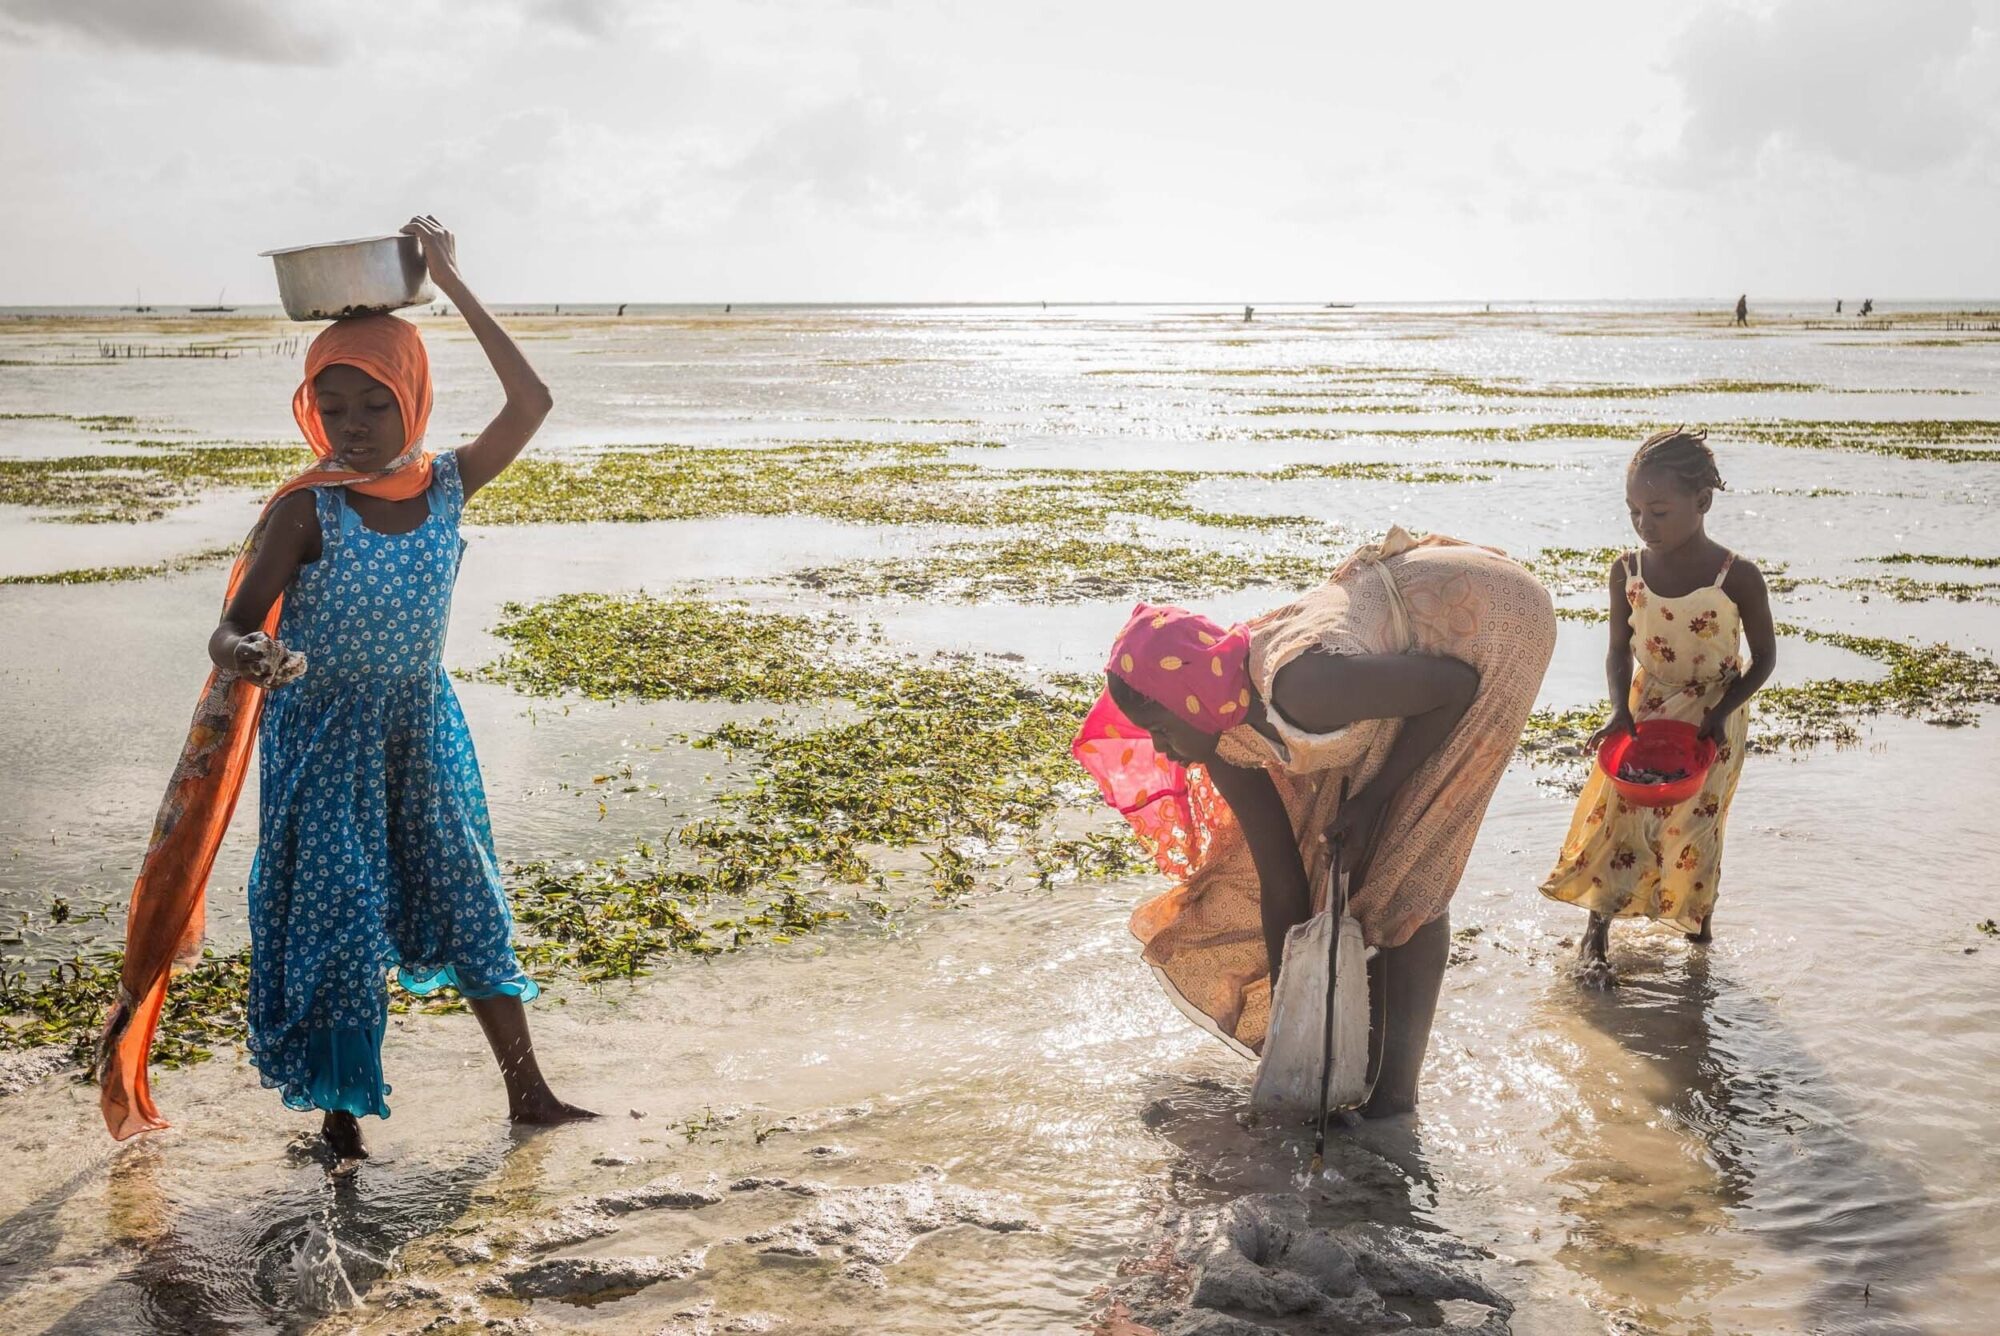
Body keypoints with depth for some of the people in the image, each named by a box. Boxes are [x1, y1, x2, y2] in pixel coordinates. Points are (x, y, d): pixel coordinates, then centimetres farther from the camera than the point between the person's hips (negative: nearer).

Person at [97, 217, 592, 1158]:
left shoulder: (446, 485, -6)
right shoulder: (307, 509, -16)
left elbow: (531, 402, -12)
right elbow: (235, 627, -19)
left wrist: (452, 284, -11)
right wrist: (246, 655, -44)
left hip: (422, 729, 4)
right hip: (323, 740, -4)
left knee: (469, 900, 10)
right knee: (334, 920, 3)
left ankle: (527, 1092, 22)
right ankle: (339, 1110, 21)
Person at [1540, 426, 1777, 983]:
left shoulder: (1738, 578, -20)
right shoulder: (1628, 571, -11)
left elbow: (1764, 658, -9)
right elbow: (1620, 649, -2)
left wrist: (1720, 714, -20)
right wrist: (1620, 711, -18)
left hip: (1712, 719, -2)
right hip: (1645, 708, 2)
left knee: (1692, 822, 5)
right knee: (1618, 814, -2)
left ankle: (1697, 911, 32)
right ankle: (1596, 933, 6)